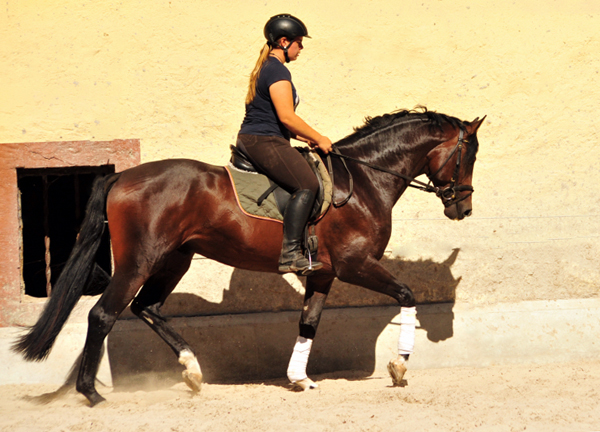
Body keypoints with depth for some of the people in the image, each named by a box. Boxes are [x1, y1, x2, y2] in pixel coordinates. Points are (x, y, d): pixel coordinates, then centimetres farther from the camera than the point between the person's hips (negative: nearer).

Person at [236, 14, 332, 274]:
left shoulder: (265, 68, 21)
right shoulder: (278, 71, -12)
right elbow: (286, 116, -19)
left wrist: (303, 138, 20)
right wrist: (318, 139, -8)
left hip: (251, 140, 11)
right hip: (264, 142, -11)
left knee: (307, 181, 20)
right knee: (307, 185, -23)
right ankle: (290, 254, -31)